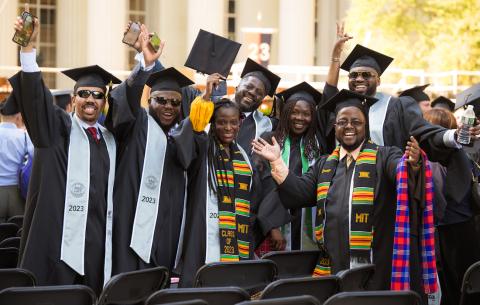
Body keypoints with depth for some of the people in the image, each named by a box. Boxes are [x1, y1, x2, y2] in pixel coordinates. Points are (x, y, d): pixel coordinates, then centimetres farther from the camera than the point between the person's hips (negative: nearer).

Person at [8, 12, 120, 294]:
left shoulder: (110, 138, 20)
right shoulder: (59, 127, 3)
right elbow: (36, 96, -9)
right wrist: (28, 46, -25)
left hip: (99, 236, 5)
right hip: (62, 233, -5)